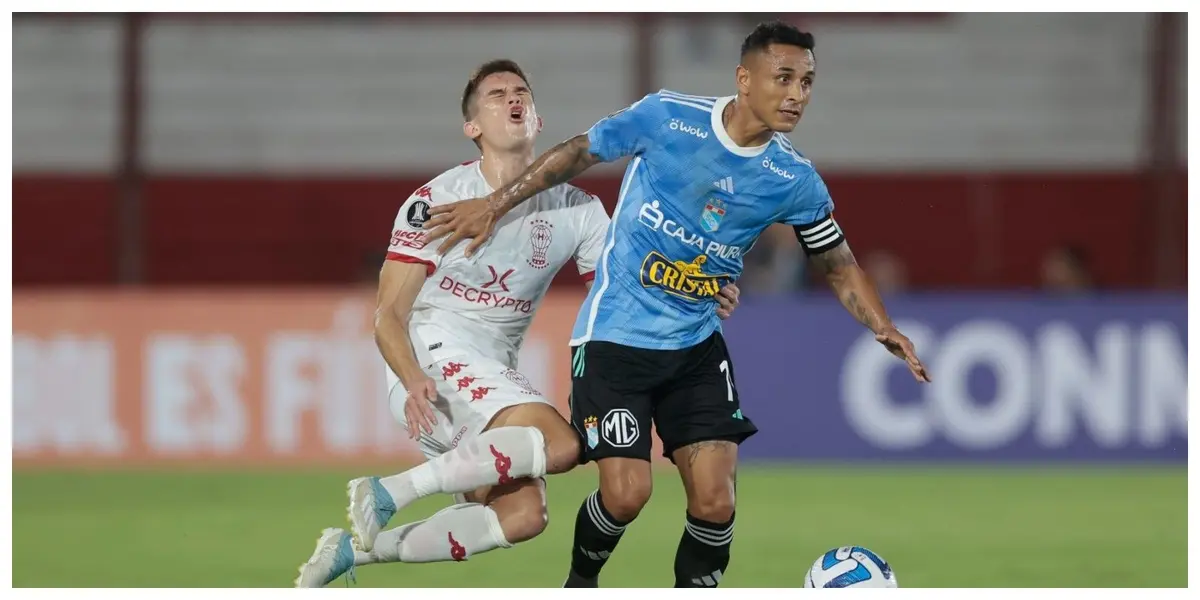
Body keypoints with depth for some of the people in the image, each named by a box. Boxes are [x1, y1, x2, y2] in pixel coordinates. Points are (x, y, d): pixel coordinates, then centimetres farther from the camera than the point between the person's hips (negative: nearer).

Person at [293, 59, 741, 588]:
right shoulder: (436, 200, -4)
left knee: (523, 514, -10)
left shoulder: (577, 210, 9)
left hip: (495, 375, 7)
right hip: (432, 353, -7)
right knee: (560, 444, -27)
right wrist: (414, 382, -26)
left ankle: (353, 551, -4)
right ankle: (391, 492, -26)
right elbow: (389, 315, -6)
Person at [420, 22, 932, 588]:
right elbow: (578, 153, -1)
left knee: (715, 503, -8)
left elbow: (838, 265, 6)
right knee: (625, 494, -11)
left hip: (696, 346, 3)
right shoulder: (667, 116, -15)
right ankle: (580, 583, 20)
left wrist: (885, 329, -9)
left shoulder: (794, 180, -6)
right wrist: (496, 203, 1)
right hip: (615, 337, -3)